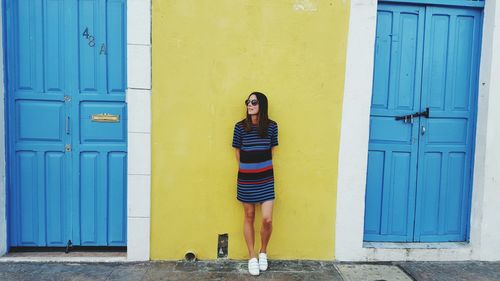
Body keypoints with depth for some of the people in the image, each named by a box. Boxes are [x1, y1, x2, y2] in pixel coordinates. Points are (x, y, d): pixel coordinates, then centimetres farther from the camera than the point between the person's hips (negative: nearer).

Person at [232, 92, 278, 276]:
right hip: (246, 177, 0)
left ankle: (263, 252, 25)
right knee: (249, 217, 10)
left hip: (265, 177, 0)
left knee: (267, 219, -4)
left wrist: (261, 165, 8)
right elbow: (237, 152, 6)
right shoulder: (240, 126, -3)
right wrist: (247, 168, 9)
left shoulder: (271, 126, -1)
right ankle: (252, 257, 26)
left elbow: (272, 149, 9)